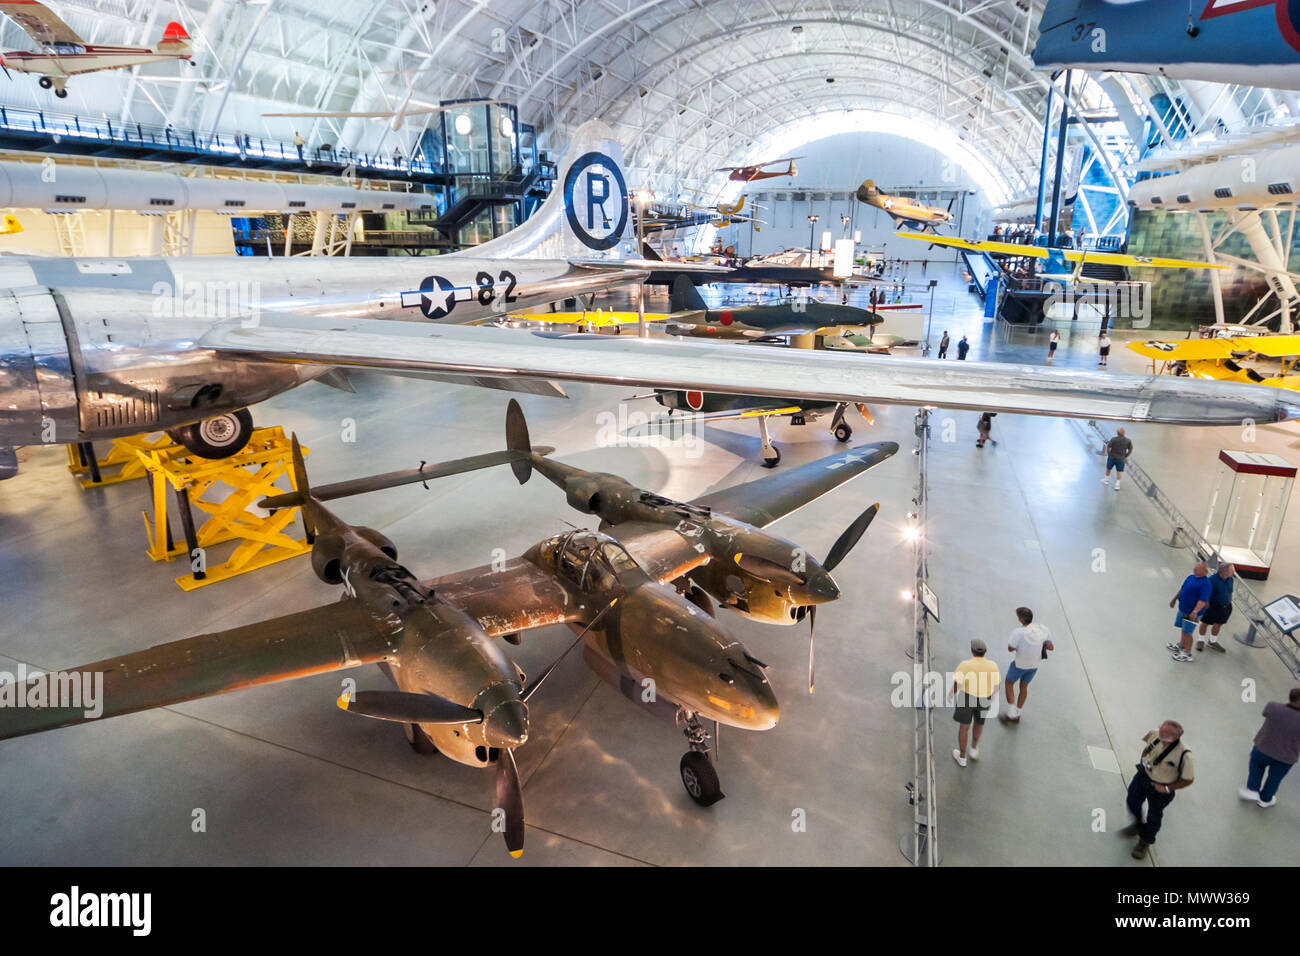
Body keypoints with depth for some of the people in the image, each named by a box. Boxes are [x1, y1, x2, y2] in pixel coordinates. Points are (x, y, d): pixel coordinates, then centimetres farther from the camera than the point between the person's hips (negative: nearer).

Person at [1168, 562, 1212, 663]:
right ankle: (1181, 645, 42)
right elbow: (1182, 589, 19)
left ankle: (1187, 654, 14)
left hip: (1191, 613, -8)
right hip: (1182, 609, 8)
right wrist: (1175, 599, 24)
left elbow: (1203, 601, -29)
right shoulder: (1191, 577, 5)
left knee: (1187, 632, 1)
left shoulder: (1206, 584, -22)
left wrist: (1195, 612, -37)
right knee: (1183, 629, 23)